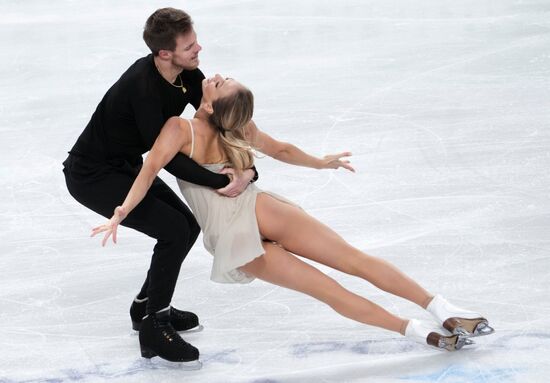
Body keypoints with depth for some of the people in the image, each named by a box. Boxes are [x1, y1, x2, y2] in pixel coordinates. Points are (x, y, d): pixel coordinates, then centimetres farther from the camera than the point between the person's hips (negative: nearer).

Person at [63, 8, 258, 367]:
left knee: (187, 226, 10)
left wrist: (247, 169, -17)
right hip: (91, 175, -9)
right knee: (174, 230, -17)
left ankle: (148, 305, 26)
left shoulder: (187, 74, -9)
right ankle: (154, 326, -5)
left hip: (124, 166, 9)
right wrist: (221, 183, -33)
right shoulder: (143, 86, -33)